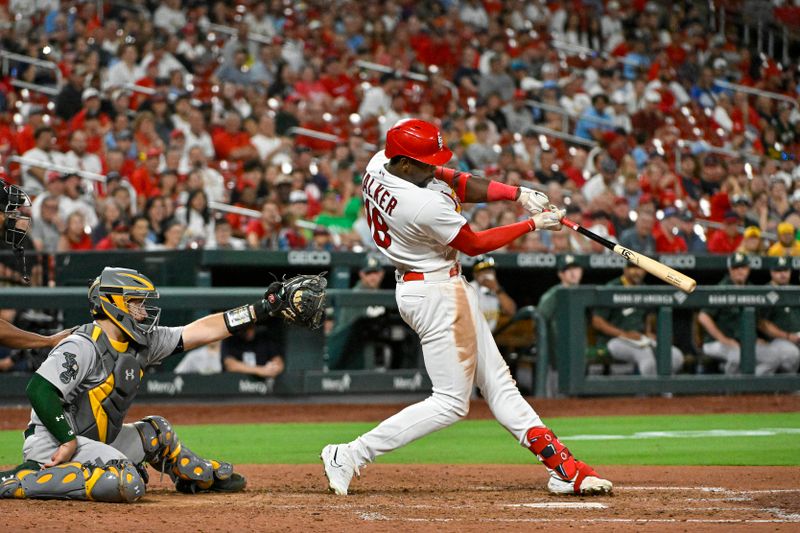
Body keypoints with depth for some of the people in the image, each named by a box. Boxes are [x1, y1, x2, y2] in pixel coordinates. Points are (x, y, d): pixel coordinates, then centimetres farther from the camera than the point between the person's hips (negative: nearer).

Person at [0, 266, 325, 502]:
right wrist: (68, 441, -28)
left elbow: (201, 331, 8)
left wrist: (268, 307, 6)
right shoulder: (82, 347, -17)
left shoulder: (141, 343, 8)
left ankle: (202, 476, 41)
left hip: (97, 441, 10)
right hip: (52, 443, -10)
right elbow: (39, 390, -26)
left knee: (154, 432, 21)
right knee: (128, 484, -30)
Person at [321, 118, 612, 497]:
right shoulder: (427, 205, -29)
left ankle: (563, 469, 14)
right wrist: (533, 224, -3)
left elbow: (454, 181, 4)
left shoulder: (377, 164, -4)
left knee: (498, 385, 10)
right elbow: (474, 244, -12)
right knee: (451, 402, -3)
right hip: (438, 294, -11)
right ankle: (350, 456, -3)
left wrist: (516, 193, -5)